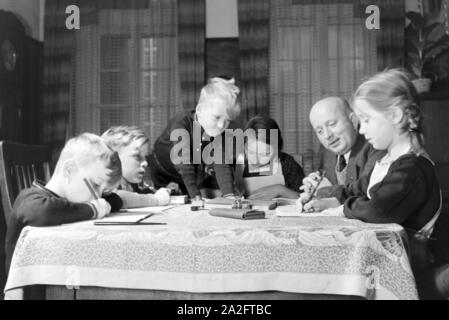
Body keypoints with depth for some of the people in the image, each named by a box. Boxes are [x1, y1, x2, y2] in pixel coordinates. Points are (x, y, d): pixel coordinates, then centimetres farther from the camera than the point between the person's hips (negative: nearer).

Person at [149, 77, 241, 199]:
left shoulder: (219, 134, -18)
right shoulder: (181, 124, -33)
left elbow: (222, 165, -26)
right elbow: (184, 165, -38)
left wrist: (229, 195, -41)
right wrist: (195, 196, -44)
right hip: (164, 175, -4)